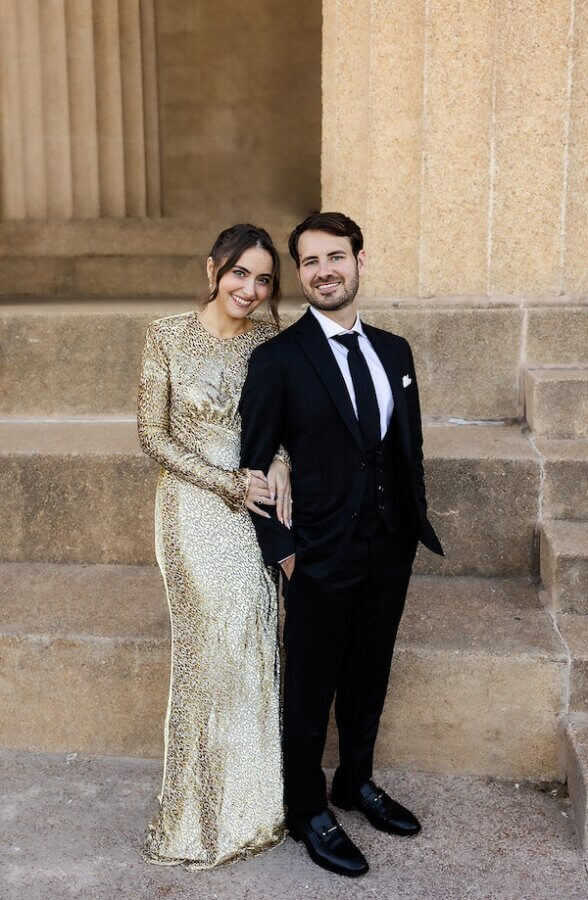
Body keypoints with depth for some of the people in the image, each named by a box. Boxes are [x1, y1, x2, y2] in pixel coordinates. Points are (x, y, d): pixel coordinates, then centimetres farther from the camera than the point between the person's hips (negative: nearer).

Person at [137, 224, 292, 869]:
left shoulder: (271, 343, 2)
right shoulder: (168, 336, -8)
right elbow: (154, 436, -8)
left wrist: (279, 461, -13)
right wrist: (230, 484, -16)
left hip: (256, 510, 4)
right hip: (195, 513, -3)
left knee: (253, 647, 11)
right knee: (210, 649, 4)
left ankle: (250, 800, 32)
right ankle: (203, 814, 25)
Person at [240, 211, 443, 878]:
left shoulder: (394, 351, 6)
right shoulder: (278, 359, -11)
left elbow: (410, 448, 12)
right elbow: (252, 465, -8)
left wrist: (415, 524, 7)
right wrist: (280, 550, -10)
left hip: (391, 554, 5)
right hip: (322, 559, -5)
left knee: (368, 681, 21)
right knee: (310, 692, 10)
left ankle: (356, 783, 43)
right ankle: (307, 813, 31)